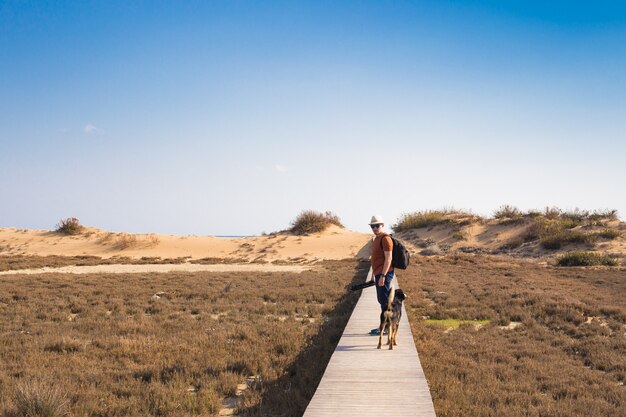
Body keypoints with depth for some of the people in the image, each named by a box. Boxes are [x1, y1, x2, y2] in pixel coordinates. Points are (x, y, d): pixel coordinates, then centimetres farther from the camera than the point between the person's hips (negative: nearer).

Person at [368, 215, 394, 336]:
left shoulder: (385, 238, -14)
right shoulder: (377, 239, 17)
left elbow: (388, 258, -19)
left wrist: (383, 276, -23)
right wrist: (374, 273, 24)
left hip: (384, 274, -10)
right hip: (379, 274, 10)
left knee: (384, 300, -7)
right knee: (382, 300, 13)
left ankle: (385, 327, -3)